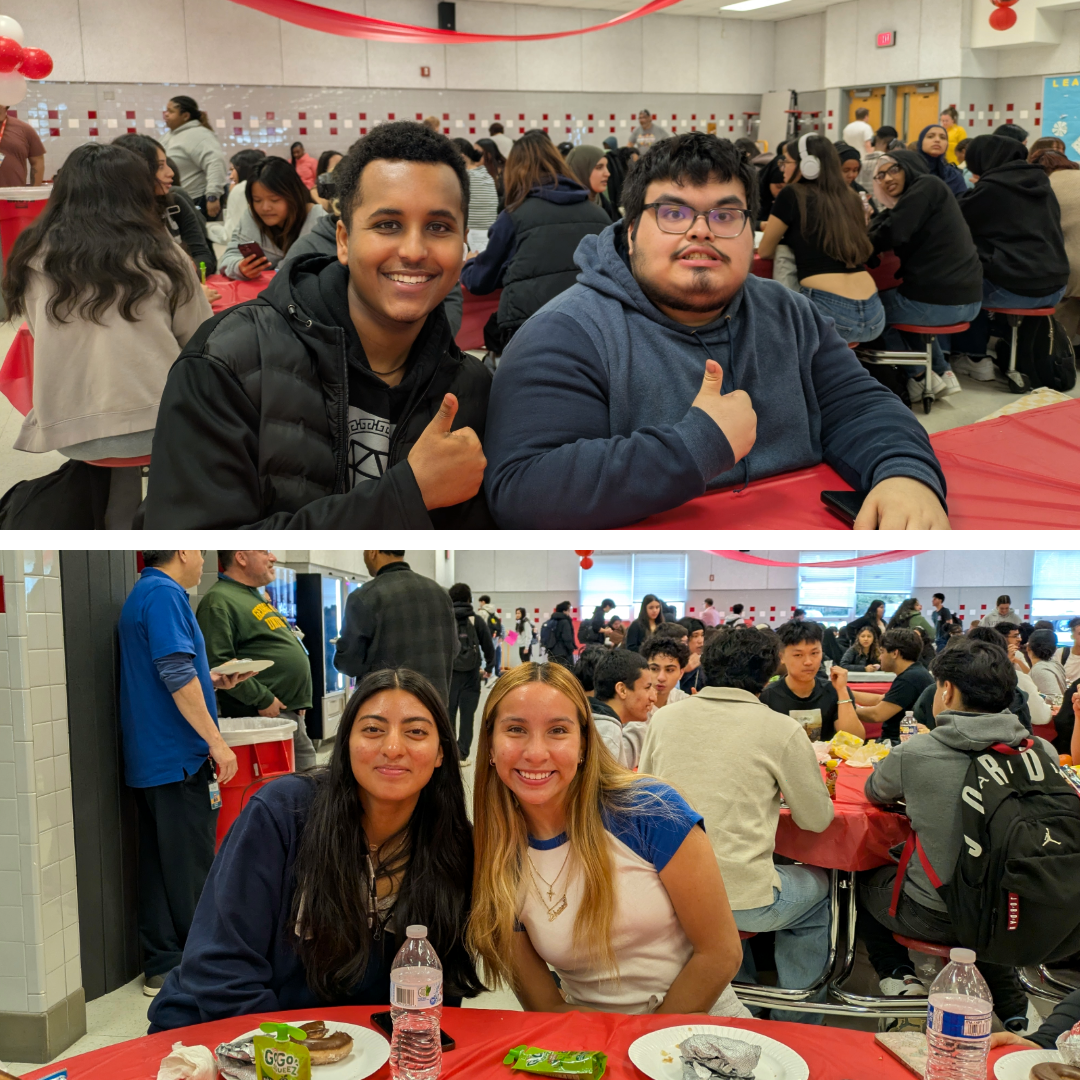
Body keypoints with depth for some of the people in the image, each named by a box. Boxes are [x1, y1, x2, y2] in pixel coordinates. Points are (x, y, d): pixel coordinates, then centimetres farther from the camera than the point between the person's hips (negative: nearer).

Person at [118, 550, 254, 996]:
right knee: (192, 871, -1)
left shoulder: (143, 594, 18)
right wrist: (216, 741, -20)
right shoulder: (164, 594, -14)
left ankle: (162, 966, 18)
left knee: (159, 865, 12)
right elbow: (175, 674, -22)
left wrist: (212, 682, 18)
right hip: (177, 757, -10)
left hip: (150, 756, 10)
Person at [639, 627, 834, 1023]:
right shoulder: (782, 729, -7)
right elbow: (817, 819, 3)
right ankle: (797, 1022, 35)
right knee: (817, 886, 27)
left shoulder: (664, 717, 3)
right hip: (742, 901, -4)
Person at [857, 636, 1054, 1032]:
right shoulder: (1041, 753, -11)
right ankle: (1013, 1009, 25)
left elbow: (874, 792, 4)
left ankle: (899, 978, 20)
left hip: (935, 917, -2)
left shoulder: (914, 753, -19)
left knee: (868, 881, 26)